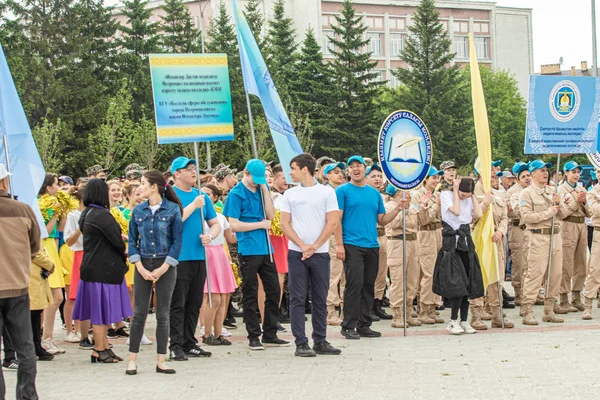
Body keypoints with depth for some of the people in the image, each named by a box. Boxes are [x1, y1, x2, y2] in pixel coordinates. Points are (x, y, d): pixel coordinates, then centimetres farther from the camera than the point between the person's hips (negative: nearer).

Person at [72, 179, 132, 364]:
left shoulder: (86, 214, 10)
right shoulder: (102, 215, -18)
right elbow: (117, 240, -15)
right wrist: (123, 253, 4)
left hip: (91, 266, 9)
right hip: (103, 268, -9)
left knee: (100, 310, 13)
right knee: (102, 309, -1)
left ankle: (104, 348, 19)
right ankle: (99, 350, 5)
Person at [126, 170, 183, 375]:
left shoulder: (173, 210, -5)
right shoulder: (138, 211, 4)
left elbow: (177, 241, -5)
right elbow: (132, 240, 5)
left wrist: (163, 268, -11)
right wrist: (140, 268, -6)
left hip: (165, 266, -2)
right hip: (143, 265, 2)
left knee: (163, 314, 3)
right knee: (139, 312, 2)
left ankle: (161, 361, 9)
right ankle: (132, 360, 7)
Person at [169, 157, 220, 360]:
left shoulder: (201, 196, 14)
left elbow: (215, 224, 18)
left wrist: (210, 235, -3)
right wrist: (194, 205, -14)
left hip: (199, 257, 6)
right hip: (179, 257, -6)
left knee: (194, 304, 10)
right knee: (178, 304, -5)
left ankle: (189, 344, 17)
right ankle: (176, 346, -2)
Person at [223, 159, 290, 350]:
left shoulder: (262, 190, 11)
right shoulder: (236, 194, -6)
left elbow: (271, 215, 1)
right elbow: (234, 225, -11)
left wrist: (265, 189, -4)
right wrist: (260, 224, -10)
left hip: (266, 248, 6)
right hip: (248, 250, -6)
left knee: (273, 291, 8)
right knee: (250, 295, 1)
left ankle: (270, 334, 17)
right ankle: (253, 336, 8)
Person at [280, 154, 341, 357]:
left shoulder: (327, 192, 4)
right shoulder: (290, 194, 8)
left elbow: (332, 222, -2)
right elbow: (284, 223, 3)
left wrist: (314, 246, -9)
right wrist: (302, 245, -10)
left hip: (320, 253, 0)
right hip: (296, 253, 0)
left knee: (320, 300, 6)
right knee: (298, 299, -2)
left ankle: (320, 341, 14)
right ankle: (301, 343, 0)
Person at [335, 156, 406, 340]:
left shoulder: (375, 193, 15)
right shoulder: (343, 191, 1)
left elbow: (382, 220, 15)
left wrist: (398, 209, 1)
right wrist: (339, 244, -12)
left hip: (372, 246, 5)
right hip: (352, 246, -5)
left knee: (368, 286, 8)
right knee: (354, 284, -10)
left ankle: (364, 325, 15)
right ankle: (349, 325, -3)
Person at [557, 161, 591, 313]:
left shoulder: (582, 189, 15)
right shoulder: (560, 189, -2)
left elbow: (589, 213, 13)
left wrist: (584, 202, -4)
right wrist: (576, 201, -15)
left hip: (582, 226, 6)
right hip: (568, 226, -6)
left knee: (581, 264, 8)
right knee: (567, 266, -7)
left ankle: (576, 298, 16)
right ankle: (564, 300, -3)